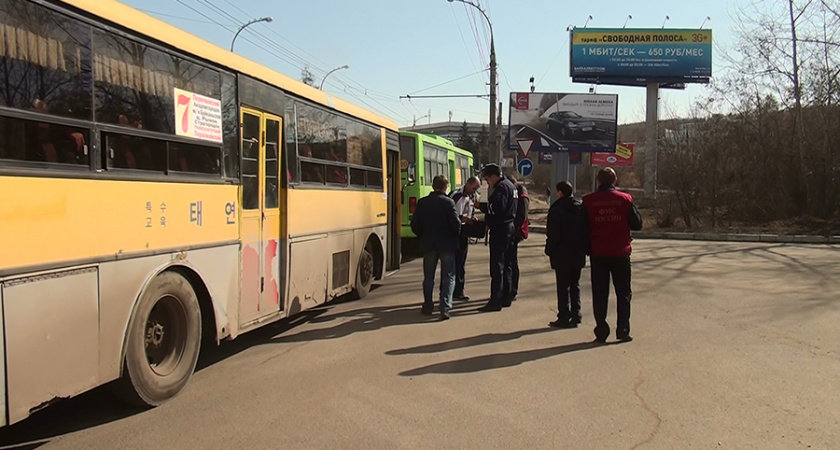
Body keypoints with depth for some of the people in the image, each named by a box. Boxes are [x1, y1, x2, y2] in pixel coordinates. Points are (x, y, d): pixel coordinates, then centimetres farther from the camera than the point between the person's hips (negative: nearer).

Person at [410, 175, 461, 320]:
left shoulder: (422, 202, 0)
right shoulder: (448, 202, -11)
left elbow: (415, 224, -1)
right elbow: (456, 222, -15)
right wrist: (455, 236, 5)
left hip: (428, 244, 3)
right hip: (446, 245, -3)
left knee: (428, 277, 17)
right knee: (448, 277, 4)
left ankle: (428, 307, 23)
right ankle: (445, 308, -6)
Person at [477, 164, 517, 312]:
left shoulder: (501, 188, -16)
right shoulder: (509, 185, 17)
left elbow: (498, 212, -23)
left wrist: (485, 219, -10)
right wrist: (482, 206, 15)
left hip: (500, 229, -11)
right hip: (509, 227, 11)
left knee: (497, 266, -8)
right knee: (506, 264, 15)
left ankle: (496, 301, -6)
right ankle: (506, 298, 22)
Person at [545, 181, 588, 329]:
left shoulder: (556, 209, -12)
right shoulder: (582, 207, 7)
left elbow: (553, 234, -15)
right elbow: (587, 230, 9)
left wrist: (549, 250, -5)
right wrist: (585, 248, 14)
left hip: (562, 255, -6)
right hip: (578, 254, 6)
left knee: (563, 286, 0)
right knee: (575, 285, 14)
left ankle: (564, 317, 1)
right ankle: (575, 316, 15)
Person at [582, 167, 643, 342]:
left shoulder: (588, 201, -4)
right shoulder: (625, 199, -5)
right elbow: (637, 224, 1)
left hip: (597, 254, 0)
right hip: (620, 253, 0)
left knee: (599, 294, 7)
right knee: (623, 292, 12)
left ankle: (601, 331, 7)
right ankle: (623, 330, 9)